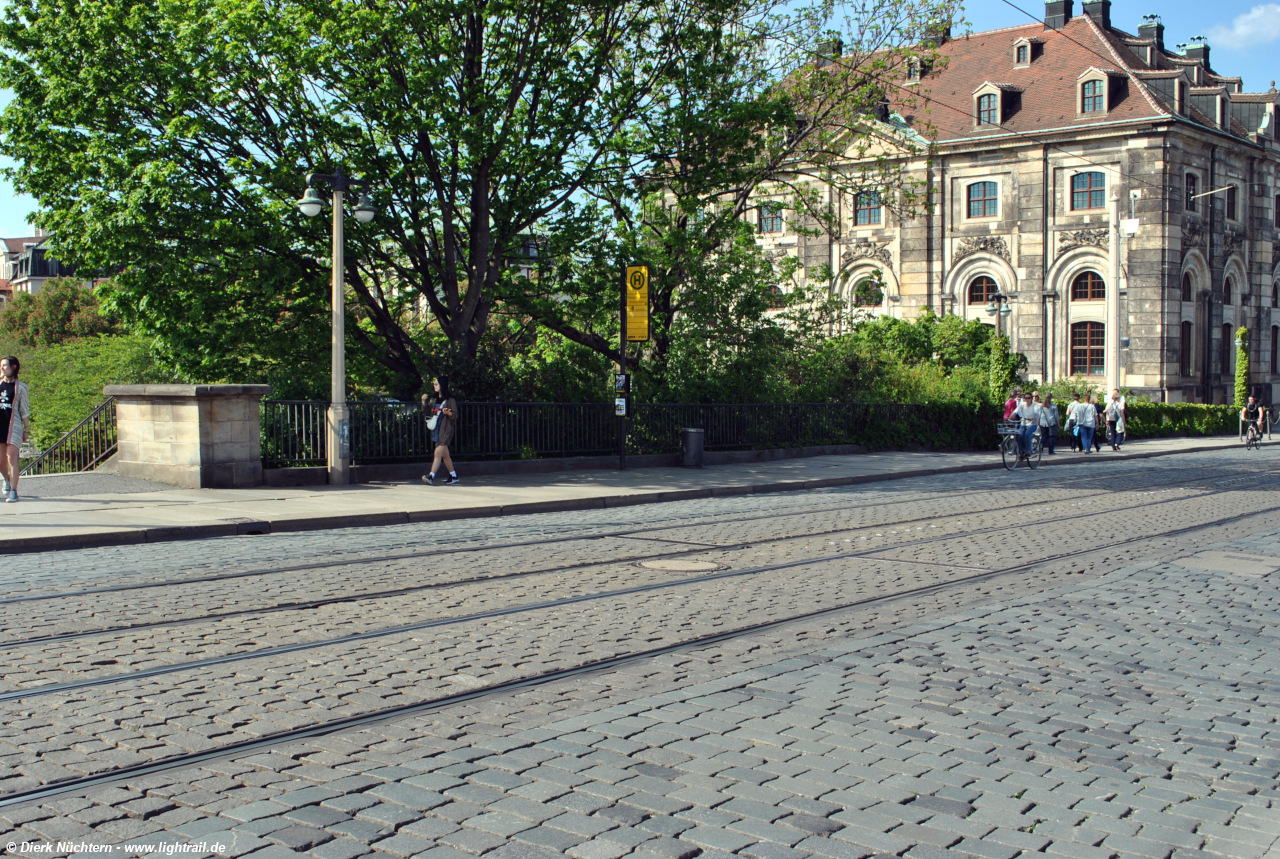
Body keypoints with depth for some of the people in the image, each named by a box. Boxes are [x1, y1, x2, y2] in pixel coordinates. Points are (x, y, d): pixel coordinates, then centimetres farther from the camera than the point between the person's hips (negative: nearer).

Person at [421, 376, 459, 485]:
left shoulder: (450, 400, -5)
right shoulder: (435, 400, 15)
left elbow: (455, 415, -7)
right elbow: (424, 410, 23)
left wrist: (448, 413, -26)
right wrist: (424, 401, 5)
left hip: (446, 430, -7)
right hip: (436, 430, 7)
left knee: (438, 453, -16)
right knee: (445, 455, 11)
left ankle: (431, 476, -23)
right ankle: (454, 476, 19)